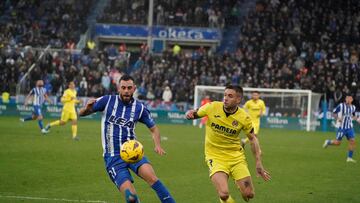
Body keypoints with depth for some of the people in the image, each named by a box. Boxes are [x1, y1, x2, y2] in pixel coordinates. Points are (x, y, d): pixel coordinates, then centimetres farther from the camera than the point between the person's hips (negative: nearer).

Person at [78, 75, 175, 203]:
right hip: (113, 157, -1)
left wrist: (157, 145, -5)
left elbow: (153, 128, 15)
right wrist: (87, 109, -18)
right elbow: (82, 113, 6)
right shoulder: (107, 101, -1)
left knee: (151, 177, -30)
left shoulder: (139, 108, 3)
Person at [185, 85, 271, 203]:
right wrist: (190, 114, -20)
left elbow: (253, 139, 4)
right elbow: (195, 114, 5)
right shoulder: (212, 107, -12)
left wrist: (258, 163, 1)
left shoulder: (244, 118, -10)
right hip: (215, 157, -2)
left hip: (236, 156, 2)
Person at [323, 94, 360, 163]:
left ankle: (349, 158, 0)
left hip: (349, 128, 4)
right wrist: (337, 118, -18)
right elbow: (334, 112, -1)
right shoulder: (341, 106, -10)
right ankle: (328, 142, 30)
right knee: (337, 143, -2)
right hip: (341, 127, -4)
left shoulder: (353, 107, 7)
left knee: (352, 141, -9)